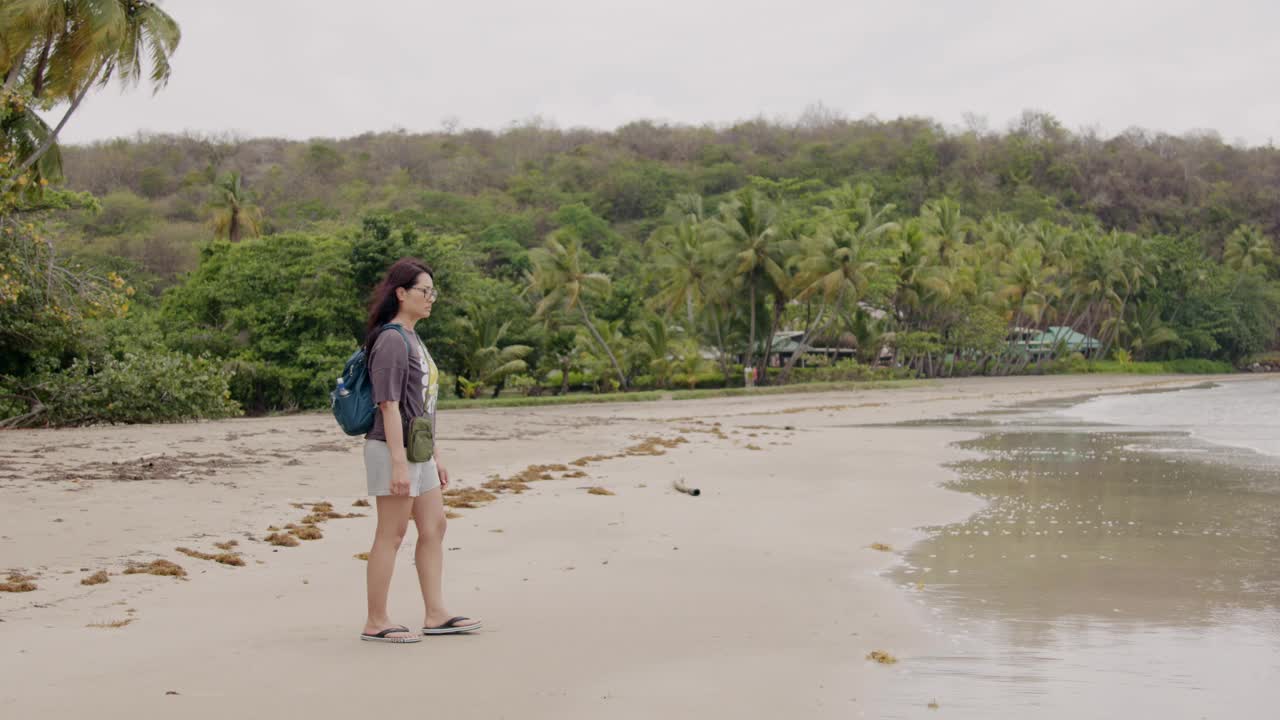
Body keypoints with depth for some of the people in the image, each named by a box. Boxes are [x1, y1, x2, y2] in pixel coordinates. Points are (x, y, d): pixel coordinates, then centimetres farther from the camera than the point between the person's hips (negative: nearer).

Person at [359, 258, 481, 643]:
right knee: (391, 534, -4)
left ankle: (435, 615, 19)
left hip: (418, 451, 10)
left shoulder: (413, 340, 15)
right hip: (393, 450, -10)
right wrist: (398, 462, -22)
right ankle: (376, 622, 5)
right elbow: (389, 406, -20)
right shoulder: (391, 341, -15)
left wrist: (436, 455, 19)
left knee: (433, 528, 12)